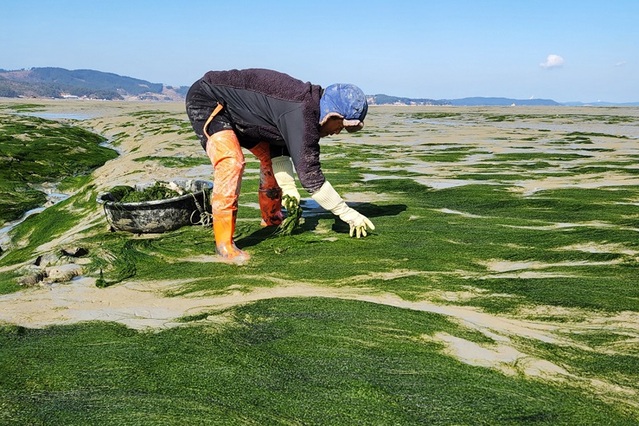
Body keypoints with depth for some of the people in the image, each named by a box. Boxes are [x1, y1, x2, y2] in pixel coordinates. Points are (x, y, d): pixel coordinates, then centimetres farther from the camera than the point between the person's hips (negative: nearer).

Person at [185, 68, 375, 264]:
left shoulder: (307, 103, -2)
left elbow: (280, 147, 5)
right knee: (231, 162, -28)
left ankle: (272, 221, 27)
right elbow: (309, 174, -30)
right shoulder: (300, 113, -32)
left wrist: (287, 185, -9)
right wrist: (348, 214, -23)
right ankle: (224, 243, -20)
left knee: (270, 155, 12)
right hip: (205, 101, -10)